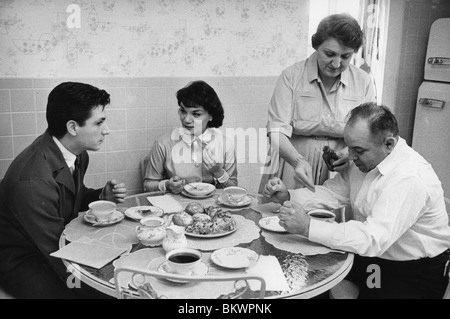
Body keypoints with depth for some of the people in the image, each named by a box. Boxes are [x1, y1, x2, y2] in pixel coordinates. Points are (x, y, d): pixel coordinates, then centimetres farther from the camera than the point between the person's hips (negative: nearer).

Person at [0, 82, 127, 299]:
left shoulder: (77, 153, -6)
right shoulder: (33, 182, -31)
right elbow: (57, 253, -26)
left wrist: (103, 196, -6)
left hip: (61, 240, 7)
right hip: (20, 260, -7)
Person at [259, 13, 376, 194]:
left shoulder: (364, 82, 5)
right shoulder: (292, 76, -2)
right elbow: (277, 131, -10)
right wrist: (298, 161, -27)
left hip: (340, 174, 2)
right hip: (293, 172, -1)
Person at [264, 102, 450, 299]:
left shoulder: (410, 178, -28)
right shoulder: (366, 160, 0)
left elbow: (373, 240, -35)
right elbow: (331, 193, 5)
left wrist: (308, 227, -38)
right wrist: (287, 197, -11)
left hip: (418, 273, -7)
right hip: (376, 257, 7)